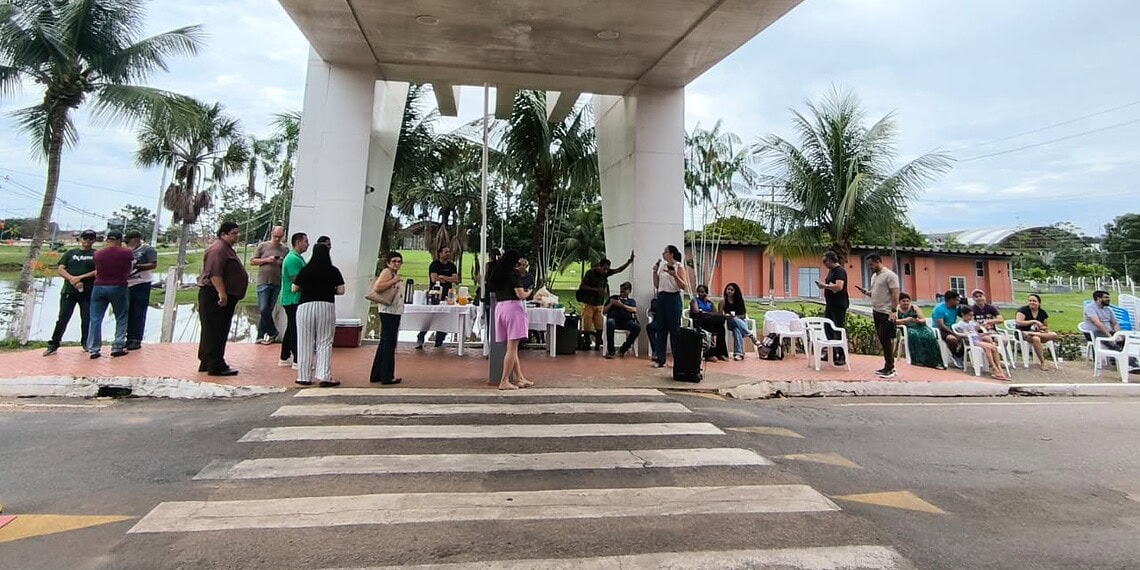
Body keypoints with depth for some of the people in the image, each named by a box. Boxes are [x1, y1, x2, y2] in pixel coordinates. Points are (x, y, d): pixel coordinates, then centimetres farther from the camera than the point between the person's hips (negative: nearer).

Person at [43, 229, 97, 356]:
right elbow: (60, 269, 6)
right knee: (63, 318, 1)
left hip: (88, 292, -2)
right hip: (69, 291, 2)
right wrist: (71, 278, -10)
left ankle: (85, 342, 20)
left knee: (86, 319, 6)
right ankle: (53, 345, 6)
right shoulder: (71, 253, 13)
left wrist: (80, 277, -13)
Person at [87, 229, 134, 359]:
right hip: (118, 288, -2)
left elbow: (97, 271, 6)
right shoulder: (126, 252, -5)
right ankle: (117, 347, 4)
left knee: (96, 319, 8)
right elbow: (128, 271, 3)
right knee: (121, 318, 9)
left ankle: (94, 349, 9)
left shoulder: (98, 253, 1)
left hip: (99, 287, 2)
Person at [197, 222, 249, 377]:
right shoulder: (218, 249, -15)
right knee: (215, 332, -8)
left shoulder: (227, 248, 20)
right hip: (215, 297, -11)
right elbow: (214, 273, -26)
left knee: (212, 332, 16)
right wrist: (222, 293, -30)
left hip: (224, 296, 11)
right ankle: (216, 366, -6)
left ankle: (206, 363, 24)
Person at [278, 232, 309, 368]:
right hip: (293, 300, -10)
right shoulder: (293, 259, -17)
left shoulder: (297, 258, 17)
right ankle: (297, 361, 0)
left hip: (294, 300, 10)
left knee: (291, 329, 15)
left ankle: (284, 358, 23)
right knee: (296, 330, -5)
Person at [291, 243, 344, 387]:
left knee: (305, 343, 9)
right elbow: (341, 290, -1)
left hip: (305, 306, 1)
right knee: (325, 343, 5)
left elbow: (294, 289, 8)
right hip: (326, 306, 0)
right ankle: (324, 376, -1)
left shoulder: (305, 271, 0)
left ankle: (304, 377, 13)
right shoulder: (333, 271, -1)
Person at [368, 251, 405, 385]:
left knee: (384, 344, 15)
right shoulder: (386, 272, -10)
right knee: (389, 344, -5)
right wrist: (394, 281, -21)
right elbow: (377, 287, -24)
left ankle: (376, 375, 23)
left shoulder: (395, 274, 19)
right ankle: (387, 377, 2)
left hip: (394, 312, 10)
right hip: (389, 312, -10)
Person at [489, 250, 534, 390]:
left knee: (512, 347, 12)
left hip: (499, 308, 8)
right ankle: (504, 382, -4)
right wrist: (528, 293, 7)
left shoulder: (497, 274, 13)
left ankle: (520, 378, 17)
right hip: (513, 307, -8)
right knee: (512, 348, -4)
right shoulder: (513, 273, -8)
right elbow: (520, 294, -14)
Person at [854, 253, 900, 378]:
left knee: (886, 341, -6)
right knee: (883, 341, 11)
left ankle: (890, 369, 0)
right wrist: (866, 292, 4)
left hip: (886, 314, -8)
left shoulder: (890, 275, -11)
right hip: (876, 312, 9)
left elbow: (895, 294, -16)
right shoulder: (874, 276, 15)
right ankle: (888, 366, 18)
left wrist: (893, 311, -22)